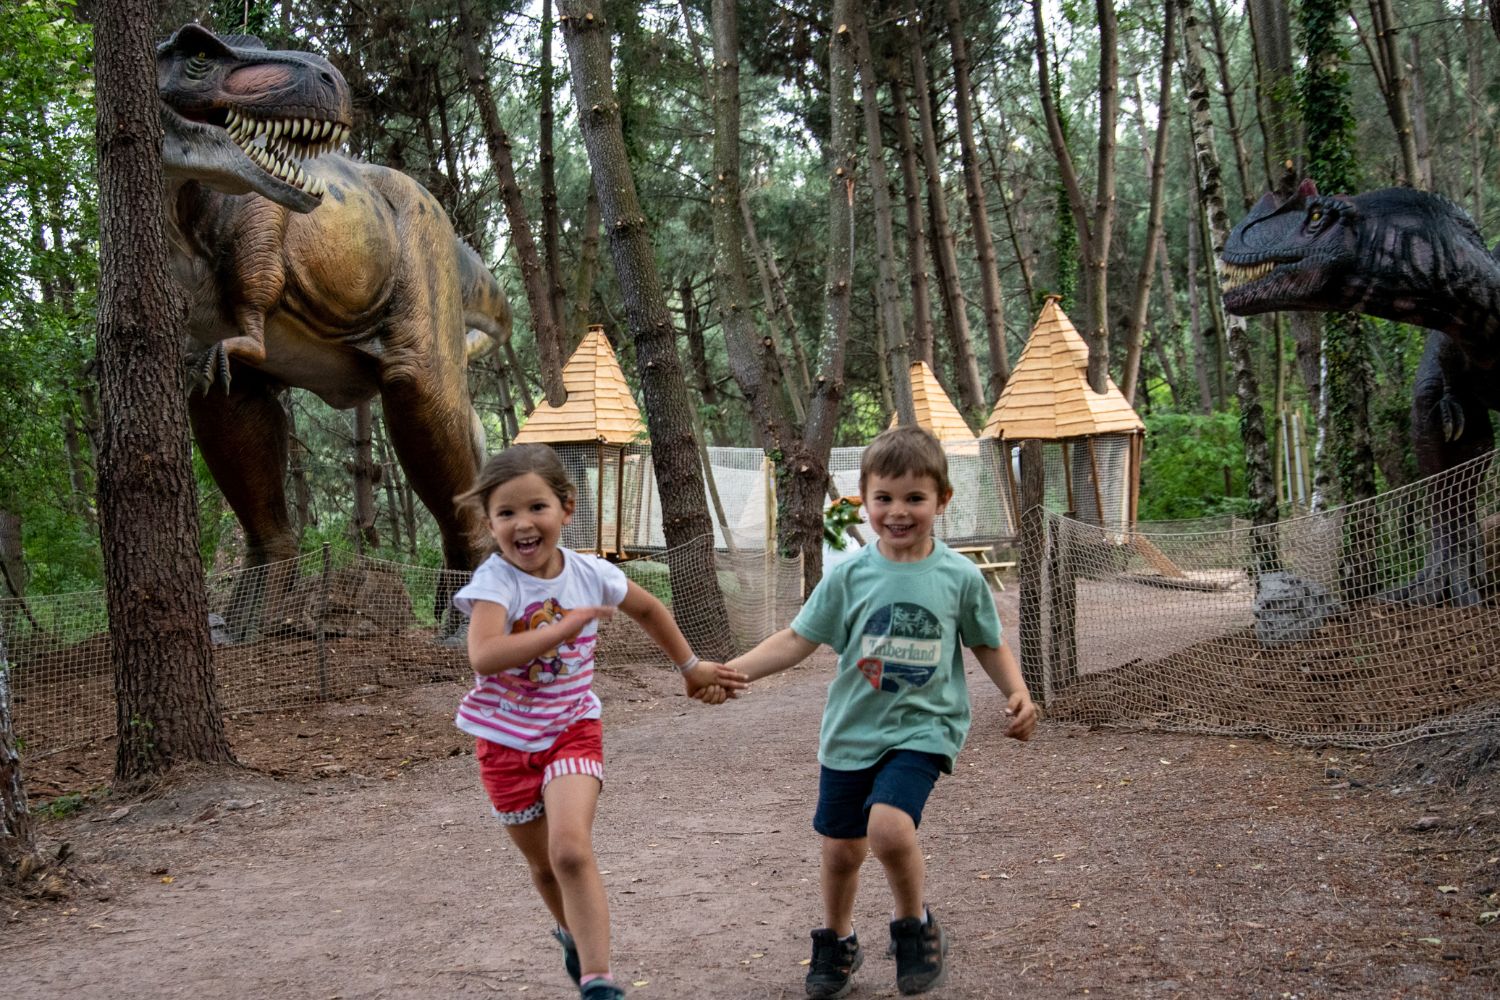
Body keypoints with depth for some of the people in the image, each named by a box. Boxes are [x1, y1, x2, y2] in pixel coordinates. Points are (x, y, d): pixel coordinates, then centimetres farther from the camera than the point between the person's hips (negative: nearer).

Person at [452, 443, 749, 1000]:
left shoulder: (591, 575, -9)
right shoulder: (495, 581, -20)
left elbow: (648, 610, 14)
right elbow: (484, 657, -40)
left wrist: (690, 667, 20)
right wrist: (567, 626, -37)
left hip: (571, 730, 0)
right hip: (505, 740, 0)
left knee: (571, 849, -24)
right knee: (544, 866, 16)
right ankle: (573, 934, 47)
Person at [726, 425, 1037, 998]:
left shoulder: (960, 577, -5)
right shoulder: (851, 576, -4)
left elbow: (989, 646, 8)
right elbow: (798, 640, -3)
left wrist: (1017, 693, -9)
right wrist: (731, 670, -15)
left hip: (921, 729, -2)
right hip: (851, 731, 3)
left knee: (889, 826, -26)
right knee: (841, 849, 13)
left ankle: (915, 925, 2)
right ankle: (836, 944, 41)